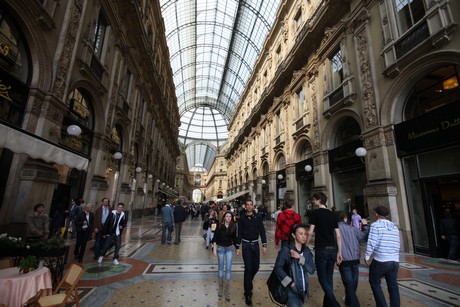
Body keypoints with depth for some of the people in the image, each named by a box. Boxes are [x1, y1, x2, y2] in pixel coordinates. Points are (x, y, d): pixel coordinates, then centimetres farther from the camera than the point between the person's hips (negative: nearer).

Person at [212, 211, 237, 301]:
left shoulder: (233, 227, -6)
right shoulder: (220, 226, -11)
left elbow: (234, 239, 4)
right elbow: (215, 238, -7)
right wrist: (214, 249, -10)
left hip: (229, 248, 1)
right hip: (220, 248, -1)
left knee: (228, 269, 0)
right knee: (220, 268, 12)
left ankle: (227, 291, 12)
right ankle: (220, 287, 31)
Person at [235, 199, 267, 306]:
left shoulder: (257, 217, 0)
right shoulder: (242, 218, -4)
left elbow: (262, 231, 0)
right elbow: (239, 233, -1)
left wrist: (264, 245, -6)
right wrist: (237, 247, 0)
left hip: (255, 244, 3)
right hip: (246, 244, -2)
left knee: (256, 267, 10)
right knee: (248, 268, -3)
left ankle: (248, 283, 40)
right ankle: (248, 294, 9)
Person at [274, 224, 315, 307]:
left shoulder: (306, 251, 4)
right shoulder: (286, 250, -13)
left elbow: (312, 270, -5)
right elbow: (278, 267, -15)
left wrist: (300, 258, -17)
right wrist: (290, 282, -18)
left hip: (302, 290, 5)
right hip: (292, 290, -5)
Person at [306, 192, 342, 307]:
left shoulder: (315, 212, -7)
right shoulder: (332, 214, 8)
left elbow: (310, 232, -11)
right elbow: (338, 235, 8)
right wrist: (339, 252, 13)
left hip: (321, 249, -6)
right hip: (333, 249, 6)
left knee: (322, 279, 5)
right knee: (329, 278, 16)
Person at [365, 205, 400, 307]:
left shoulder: (375, 225, -7)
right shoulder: (395, 227, 13)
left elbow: (371, 243, -13)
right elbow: (397, 246, 15)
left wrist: (367, 256, -2)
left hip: (380, 260, -6)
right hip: (395, 261, 6)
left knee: (374, 282, 13)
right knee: (393, 286, 13)